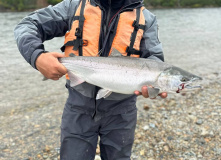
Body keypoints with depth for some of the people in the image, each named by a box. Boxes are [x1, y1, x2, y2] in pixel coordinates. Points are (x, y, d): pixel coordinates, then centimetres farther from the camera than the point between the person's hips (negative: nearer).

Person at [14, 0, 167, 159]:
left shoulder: (146, 18, 1)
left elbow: (154, 58, -6)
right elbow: (27, 26, -1)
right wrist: (36, 56, -23)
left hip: (120, 111, 1)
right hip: (79, 106, 0)